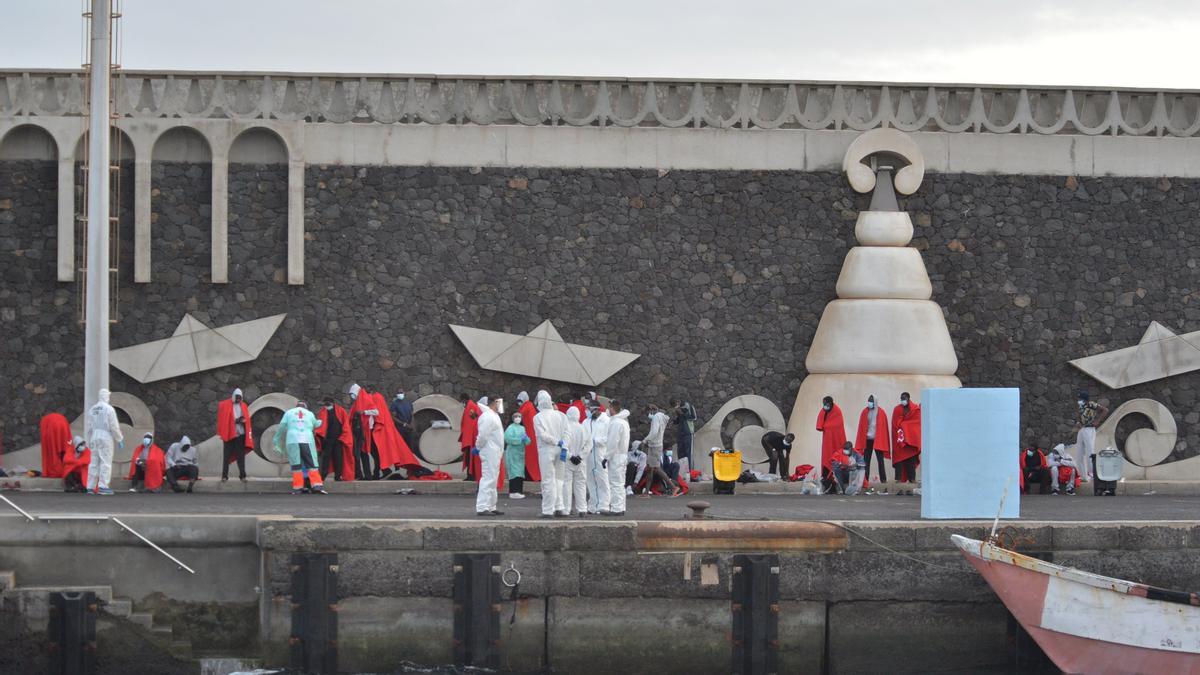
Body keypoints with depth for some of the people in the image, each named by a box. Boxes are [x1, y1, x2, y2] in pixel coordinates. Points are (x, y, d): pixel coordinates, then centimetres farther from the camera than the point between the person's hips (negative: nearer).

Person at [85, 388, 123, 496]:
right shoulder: (109, 409, -6)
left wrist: (89, 441, 21)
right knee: (106, 462, -5)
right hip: (106, 437, -6)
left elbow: (88, 427, 14)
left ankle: (91, 487, 7)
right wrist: (119, 440, 1)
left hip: (94, 437, 6)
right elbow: (114, 426, -8)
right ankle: (102, 487, -12)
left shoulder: (92, 409, 12)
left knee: (94, 462, 8)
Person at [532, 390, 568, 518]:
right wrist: (564, 448, -6)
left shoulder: (538, 417, -6)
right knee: (559, 480, 11)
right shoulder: (560, 415, 4)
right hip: (559, 450, 3)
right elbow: (566, 433, -3)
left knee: (548, 481, -2)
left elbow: (542, 435, -14)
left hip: (545, 450, -3)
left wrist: (556, 442, -4)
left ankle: (548, 510, -4)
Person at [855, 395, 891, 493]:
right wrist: (860, 442, 1)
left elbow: (884, 428, 0)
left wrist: (884, 442, -4)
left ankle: (883, 482, -5)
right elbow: (861, 428, 5)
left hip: (878, 440, -3)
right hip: (867, 440, 3)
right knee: (866, 461, 4)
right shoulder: (865, 412, 5)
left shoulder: (881, 413, -1)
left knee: (880, 461, -5)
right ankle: (865, 483, 8)